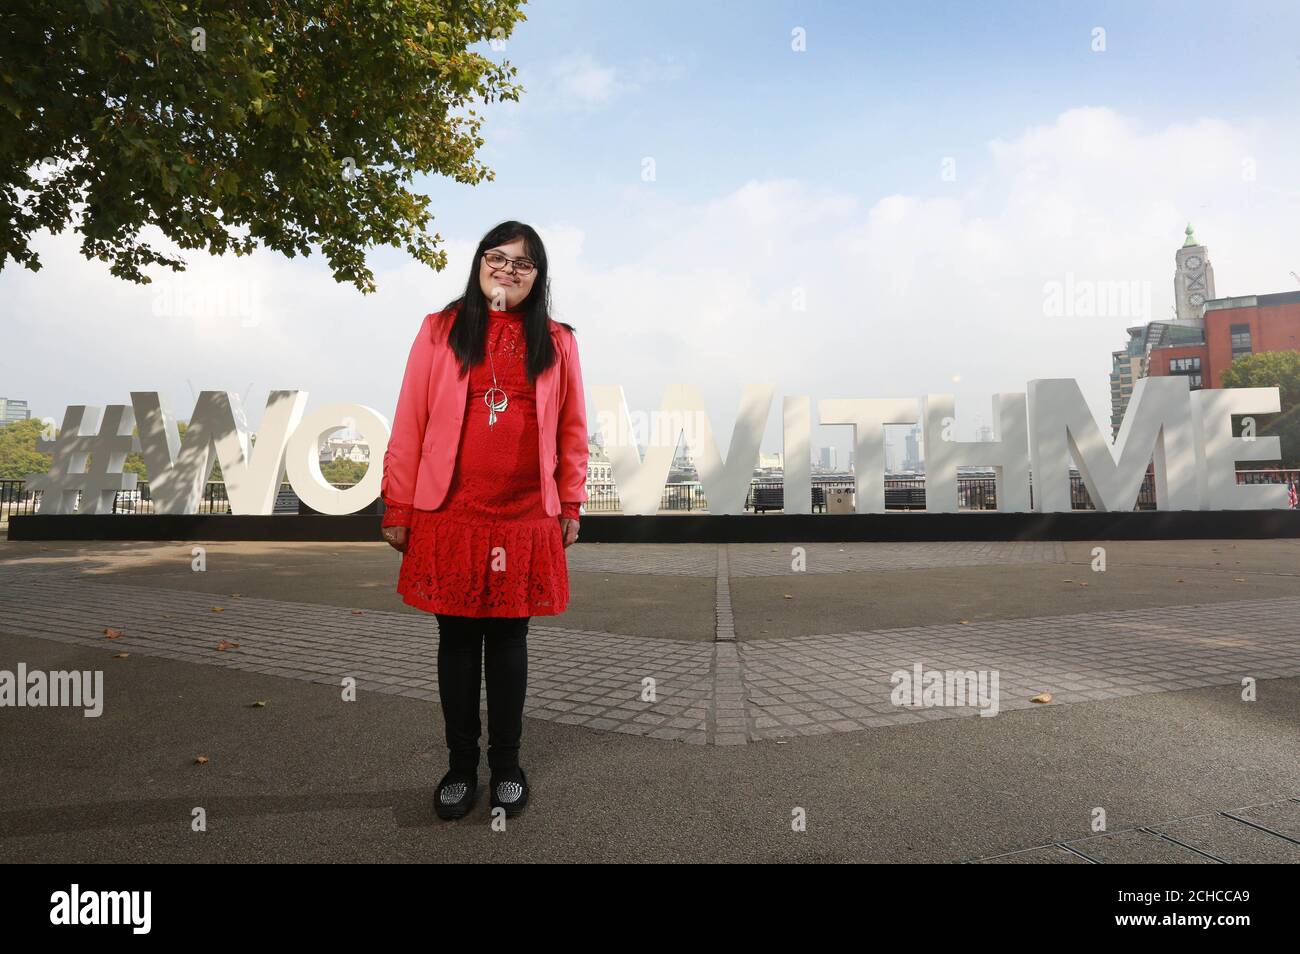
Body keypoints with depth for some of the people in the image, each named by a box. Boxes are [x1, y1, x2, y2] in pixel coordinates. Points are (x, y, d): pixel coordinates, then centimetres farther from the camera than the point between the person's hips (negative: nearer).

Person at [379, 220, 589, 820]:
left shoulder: (556, 342, 6)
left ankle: (506, 764, 26)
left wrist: (570, 505, 7)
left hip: (526, 520, 0)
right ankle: (460, 765, 25)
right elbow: (409, 425, 2)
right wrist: (397, 508, 1)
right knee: (457, 638, 9)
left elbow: (571, 430, 9)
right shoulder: (440, 330, 3)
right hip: (449, 517, 0)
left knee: (509, 637, 10)